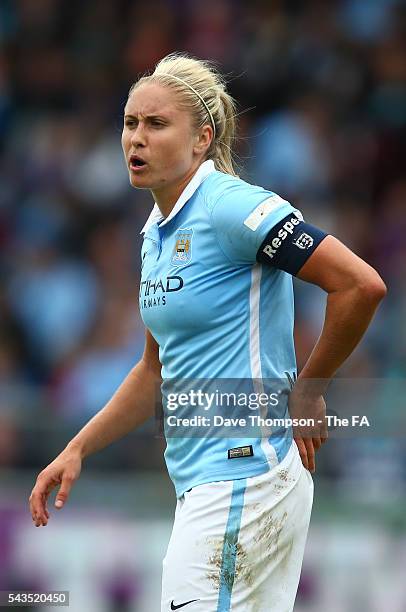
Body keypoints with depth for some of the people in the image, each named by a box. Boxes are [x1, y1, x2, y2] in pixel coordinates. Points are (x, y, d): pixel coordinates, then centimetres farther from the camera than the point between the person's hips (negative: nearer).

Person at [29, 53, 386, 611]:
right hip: (199, 481, 9)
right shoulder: (156, 230, 15)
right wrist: (77, 450, 17)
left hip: (246, 475, -9)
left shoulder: (232, 208, -13)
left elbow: (362, 286, -19)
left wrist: (307, 390, -9)